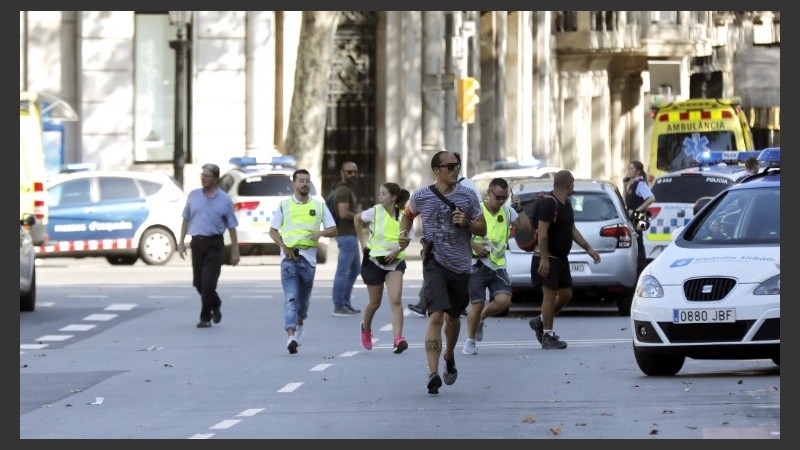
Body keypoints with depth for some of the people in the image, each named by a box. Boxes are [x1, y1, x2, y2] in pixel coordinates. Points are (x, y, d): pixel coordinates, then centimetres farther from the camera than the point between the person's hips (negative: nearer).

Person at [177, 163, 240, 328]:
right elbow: (186, 220, 15)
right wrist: (181, 242, 9)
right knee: (198, 283, 9)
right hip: (197, 242, 4)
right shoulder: (193, 195, 8)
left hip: (214, 244, -4)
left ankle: (205, 317, -1)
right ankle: (215, 305, 35)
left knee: (208, 282, -10)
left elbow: (231, 227, 2)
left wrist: (235, 251, 0)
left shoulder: (224, 200, 0)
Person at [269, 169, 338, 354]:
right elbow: (273, 231, 7)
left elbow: (333, 230, 10)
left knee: (304, 297, 11)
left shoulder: (319, 206, 9)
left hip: (309, 256, 2)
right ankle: (290, 336, -23)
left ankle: (299, 325, 39)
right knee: (290, 298, -13)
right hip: (289, 256, -2)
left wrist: (321, 233, -11)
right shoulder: (283, 206, 5)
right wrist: (284, 247, -8)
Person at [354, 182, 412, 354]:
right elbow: (357, 219, 12)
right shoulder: (375, 212, -8)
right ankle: (366, 329, 41)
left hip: (395, 262, 0)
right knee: (375, 302, 11)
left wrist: (397, 249, -13)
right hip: (374, 261, 0)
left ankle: (398, 339, -22)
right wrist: (362, 242, 7)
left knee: (396, 300, -17)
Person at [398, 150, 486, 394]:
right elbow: (408, 214, 21)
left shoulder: (467, 196, 2)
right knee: (436, 316, -18)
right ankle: (433, 374, -24)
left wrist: (467, 223, -13)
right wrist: (404, 233, 3)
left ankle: (449, 356, 48)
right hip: (435, 262, -3)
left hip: (461, 265, 3)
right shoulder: (421, 196, 0)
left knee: (453, 317, 18)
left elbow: (482, 229, 7)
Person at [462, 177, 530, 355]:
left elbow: (525, 227, 6)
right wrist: (474, 246, -18)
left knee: (504, 300, -14)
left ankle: (481, 319, 17)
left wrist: (519, 209, -6)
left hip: (498, 265, 4)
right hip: (478, 265, -4)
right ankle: (470, 341, 15)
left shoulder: (507, 211, 9)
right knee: (477, 304, -6)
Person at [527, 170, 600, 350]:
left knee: (566, 294, 10)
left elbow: (572, 230, 22)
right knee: (550, 294, -8)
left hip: (561, 257, 10)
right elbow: (542, 232, -22)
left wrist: (588, 248, 15)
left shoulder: (566, 204, 14)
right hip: (548, 258, -10)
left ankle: (540, 321, 24)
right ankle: (548, 336, -3)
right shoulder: (548, 204, -17)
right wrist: (544, 258, -27)